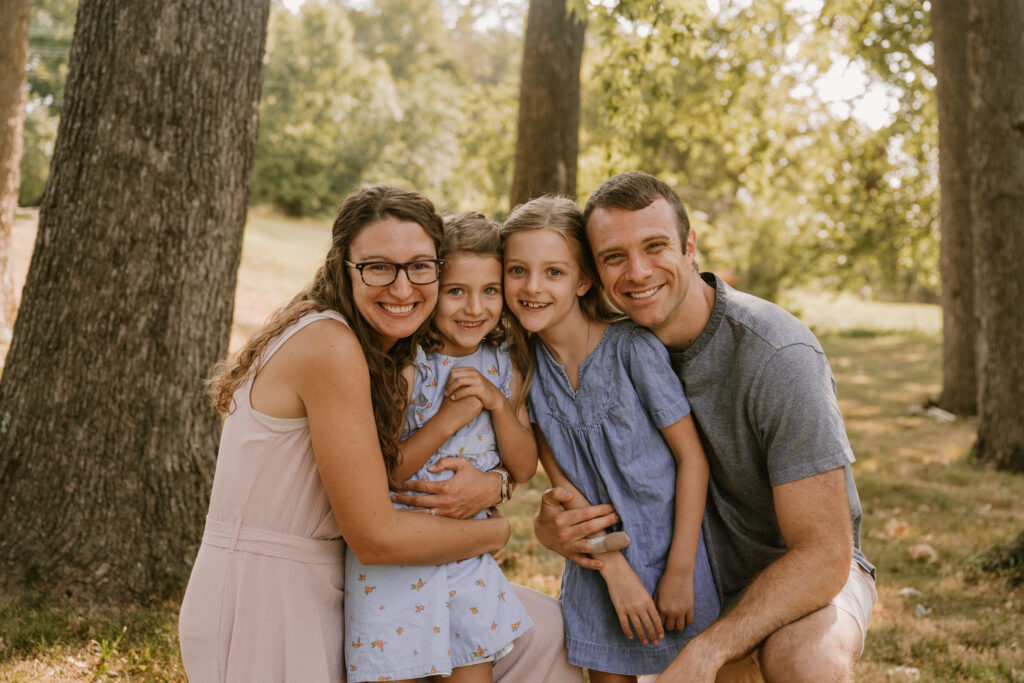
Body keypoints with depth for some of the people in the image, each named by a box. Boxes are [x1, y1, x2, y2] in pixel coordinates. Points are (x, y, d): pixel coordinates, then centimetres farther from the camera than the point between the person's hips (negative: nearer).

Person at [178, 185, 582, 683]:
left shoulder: (389, 356, 6)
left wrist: (490, 484, -14)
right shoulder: (329, 346, -21)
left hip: (329, 599, 8)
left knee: (539, 626, 8)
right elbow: (375, 537, -21)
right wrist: (499, 531, -7)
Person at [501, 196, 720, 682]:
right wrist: (614, 567, -13)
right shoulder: (526, 361, -5)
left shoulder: (633, 347, -18)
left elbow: (692, 457, -13)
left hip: (668, 546, -3)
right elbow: (559, 476, -4)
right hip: (596, 556, 4)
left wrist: (680, 570, -13)